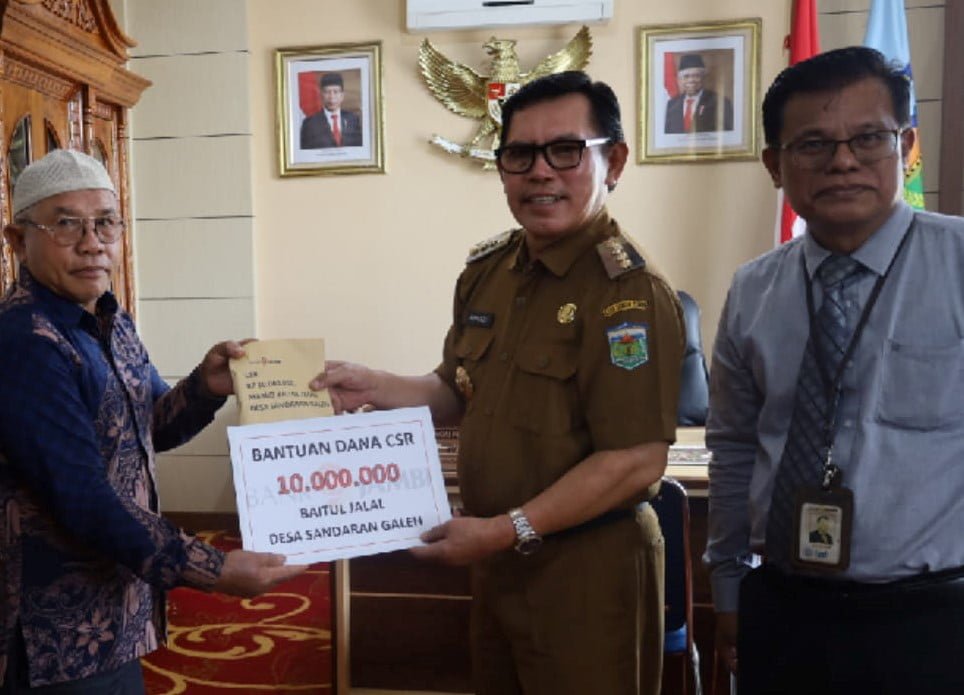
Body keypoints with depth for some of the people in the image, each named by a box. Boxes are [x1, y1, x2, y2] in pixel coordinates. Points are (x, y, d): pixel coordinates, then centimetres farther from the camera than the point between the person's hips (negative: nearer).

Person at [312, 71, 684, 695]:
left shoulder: (630, 293, -20)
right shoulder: (487, 271, 4)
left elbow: (637, 460, -23)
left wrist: (509, 530, -24)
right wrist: (371, 387, 1)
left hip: (587, 569, -7)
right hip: (498, 559, 8)